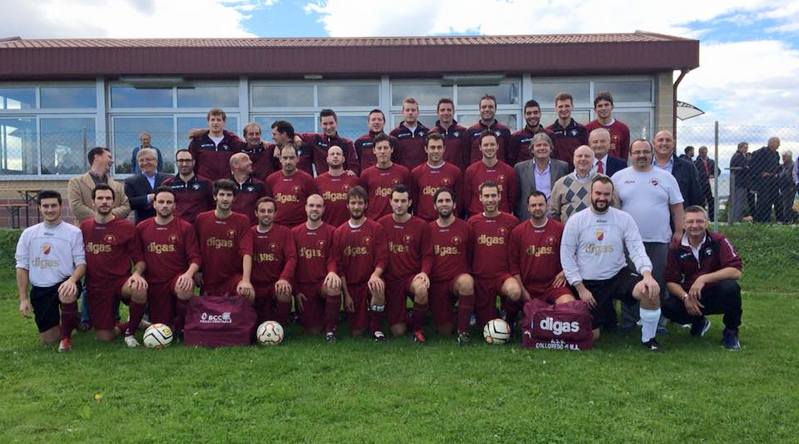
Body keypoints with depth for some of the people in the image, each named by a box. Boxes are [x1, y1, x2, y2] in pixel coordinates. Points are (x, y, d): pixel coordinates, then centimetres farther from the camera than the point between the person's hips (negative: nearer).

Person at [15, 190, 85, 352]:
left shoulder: (73, 232, -2)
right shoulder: (28, 233, 5)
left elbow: (81, 263, -5)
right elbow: (22, 267, 7)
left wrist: (72, 280, -27)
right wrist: (23, 299, 1)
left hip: (64, 284, -3)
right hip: (40, 289, 3)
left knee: (67, 295, -41)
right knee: (49, 339, 3)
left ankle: (66, 335, -16)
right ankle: (60, 322, 39)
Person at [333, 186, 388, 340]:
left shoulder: (376, 228, -2)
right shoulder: (339, 232, 3)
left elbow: (382, 258, -9)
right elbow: (339, 264, 2)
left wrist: (375, 275, -30)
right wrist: (346, 293, -4)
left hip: (370, 280, -2)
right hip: (351, 284, 2)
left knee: (379, 287, -38)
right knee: (356, 332, -2)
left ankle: (376, 328, -14)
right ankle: (364, 319, 36)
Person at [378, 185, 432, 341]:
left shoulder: (421, 225, -4)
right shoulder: (381, 224, -1)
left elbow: (426, 255, -2)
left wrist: (424, 272, -20)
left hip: (413, 276, -1)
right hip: (391, 279, 1)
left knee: (421, 289, -39)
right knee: (398, 331, -5)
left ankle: (418, 327, -9)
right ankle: (403, 315, 35)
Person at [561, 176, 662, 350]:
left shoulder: (624, 218, -4)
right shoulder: (576, 220, -6)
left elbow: (637, 249, -9)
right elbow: (567, 256, -5)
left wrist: (647, 274, -28)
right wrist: (580, 288, -10)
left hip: (619, 275, 0)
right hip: (589, 283, 0)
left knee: (651, 291, -29)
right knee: (591, 335, 1)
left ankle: (648, 337, -4)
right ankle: (606, 313, 37)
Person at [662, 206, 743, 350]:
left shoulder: (718, 241, -11)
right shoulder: (676, 248, -4)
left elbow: (736, 271, -22)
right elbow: (671, 281, -4)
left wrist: (704, 279, -30)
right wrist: (685, 297, -23)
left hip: (717, 295, -2)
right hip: (690, 296, 2)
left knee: (731, 287, -34)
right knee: (668, 307, -26)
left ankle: (731, 332, -6)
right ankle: (699, 322, 10)